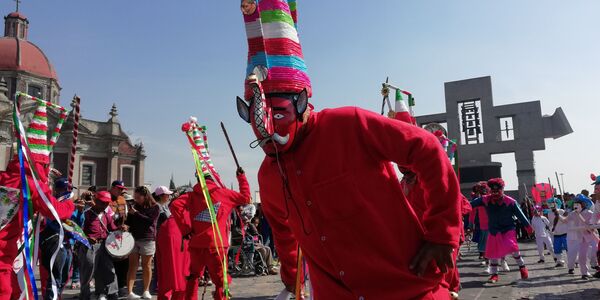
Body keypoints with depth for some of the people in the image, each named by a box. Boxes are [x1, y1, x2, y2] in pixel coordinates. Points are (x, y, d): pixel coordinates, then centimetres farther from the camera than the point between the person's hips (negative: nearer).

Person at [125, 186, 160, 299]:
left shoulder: (155, 207, 0)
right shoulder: (135, 206, 13)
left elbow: (150, 221, -13)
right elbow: (129, 222, 14)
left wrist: (136, 213, -14)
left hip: (148, 239, -3)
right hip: (133, 238, 3)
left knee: (146, 265, 3)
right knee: (133, 265, -2)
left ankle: (146, 291, 13)